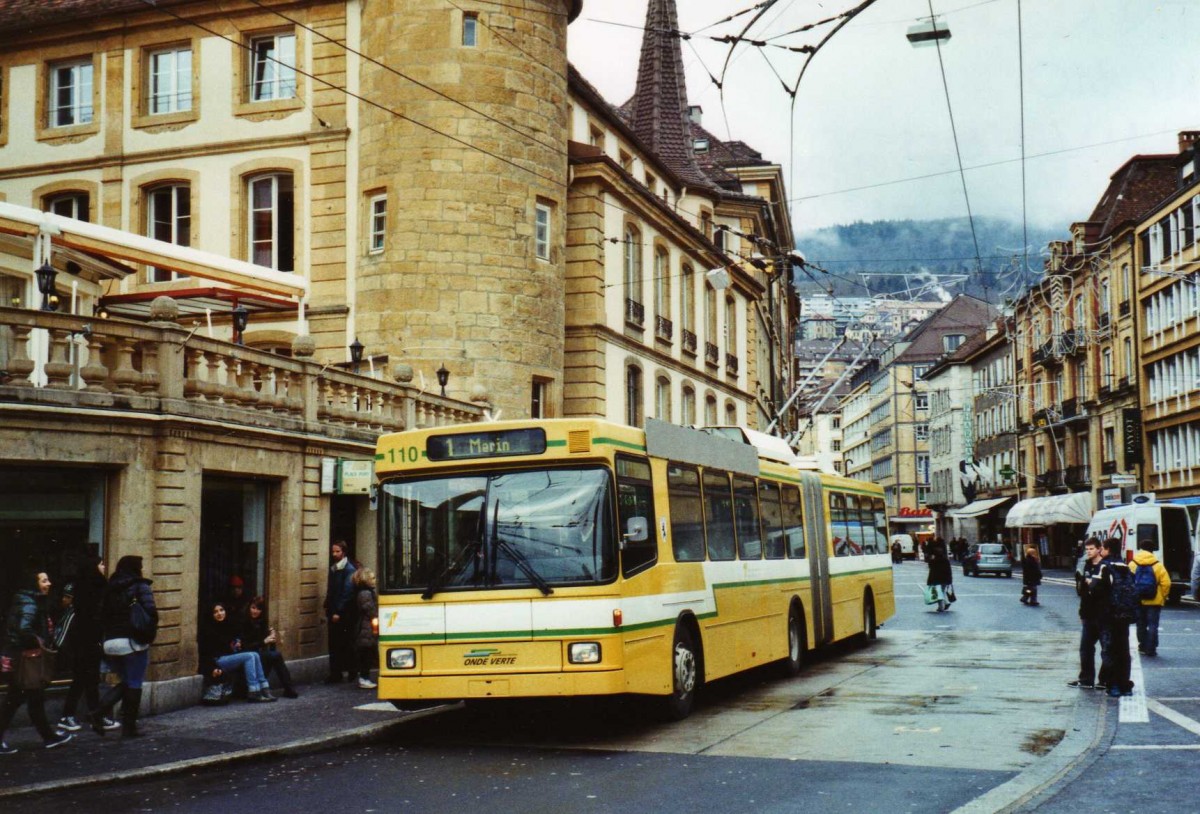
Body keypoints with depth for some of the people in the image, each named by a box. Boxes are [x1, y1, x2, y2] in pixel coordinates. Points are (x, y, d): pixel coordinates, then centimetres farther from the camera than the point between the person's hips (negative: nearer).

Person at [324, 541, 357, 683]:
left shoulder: (349, 569, -11)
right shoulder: (333, 568, 13)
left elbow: (347, 592, -16)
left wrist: (338, 612, -18)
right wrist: (327, 607, 9)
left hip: (343, 614, -7)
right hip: (333, 612, 7)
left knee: (346, 644, -1)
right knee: (334, 644, 7)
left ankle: (350, 671, 6)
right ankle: (335, 673, 11)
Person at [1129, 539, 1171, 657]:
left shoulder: (1132, 565, -4)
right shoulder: (1157, 565, -7)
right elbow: (1166, 583, -11)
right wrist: (1163, 597, 4)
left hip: (1138, 601, 2)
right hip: (1154, 601, -2)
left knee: (1141, 625, 16)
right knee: (1152, 626, 3)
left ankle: (1143, 646, 21)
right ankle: (1151, 650, 0)